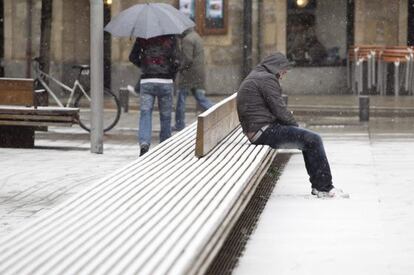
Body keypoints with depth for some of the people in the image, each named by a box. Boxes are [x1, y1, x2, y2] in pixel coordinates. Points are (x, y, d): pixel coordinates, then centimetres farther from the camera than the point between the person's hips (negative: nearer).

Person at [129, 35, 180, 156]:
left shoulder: (142, 37, 4)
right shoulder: (171, 38, -1)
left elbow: (133, 57, 5)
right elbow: (176, 61, -8)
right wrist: (172, 76, 8)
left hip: (146, 81, 1)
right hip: (165, 82, -1)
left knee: (145, 114, -2)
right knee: (165, 116, 11)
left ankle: (144, 143, -23)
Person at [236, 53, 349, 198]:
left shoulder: (253, 77, 22)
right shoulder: (266, 79, -12)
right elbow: (279, 110, -15)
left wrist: (291, 123, 12)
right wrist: (295, 125, 1)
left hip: (256, 132, 11)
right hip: (264, 132, -11)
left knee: (309, 139, 18)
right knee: (313, 139, -14)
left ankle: (318, 185, 15)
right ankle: (324, 187, -9)